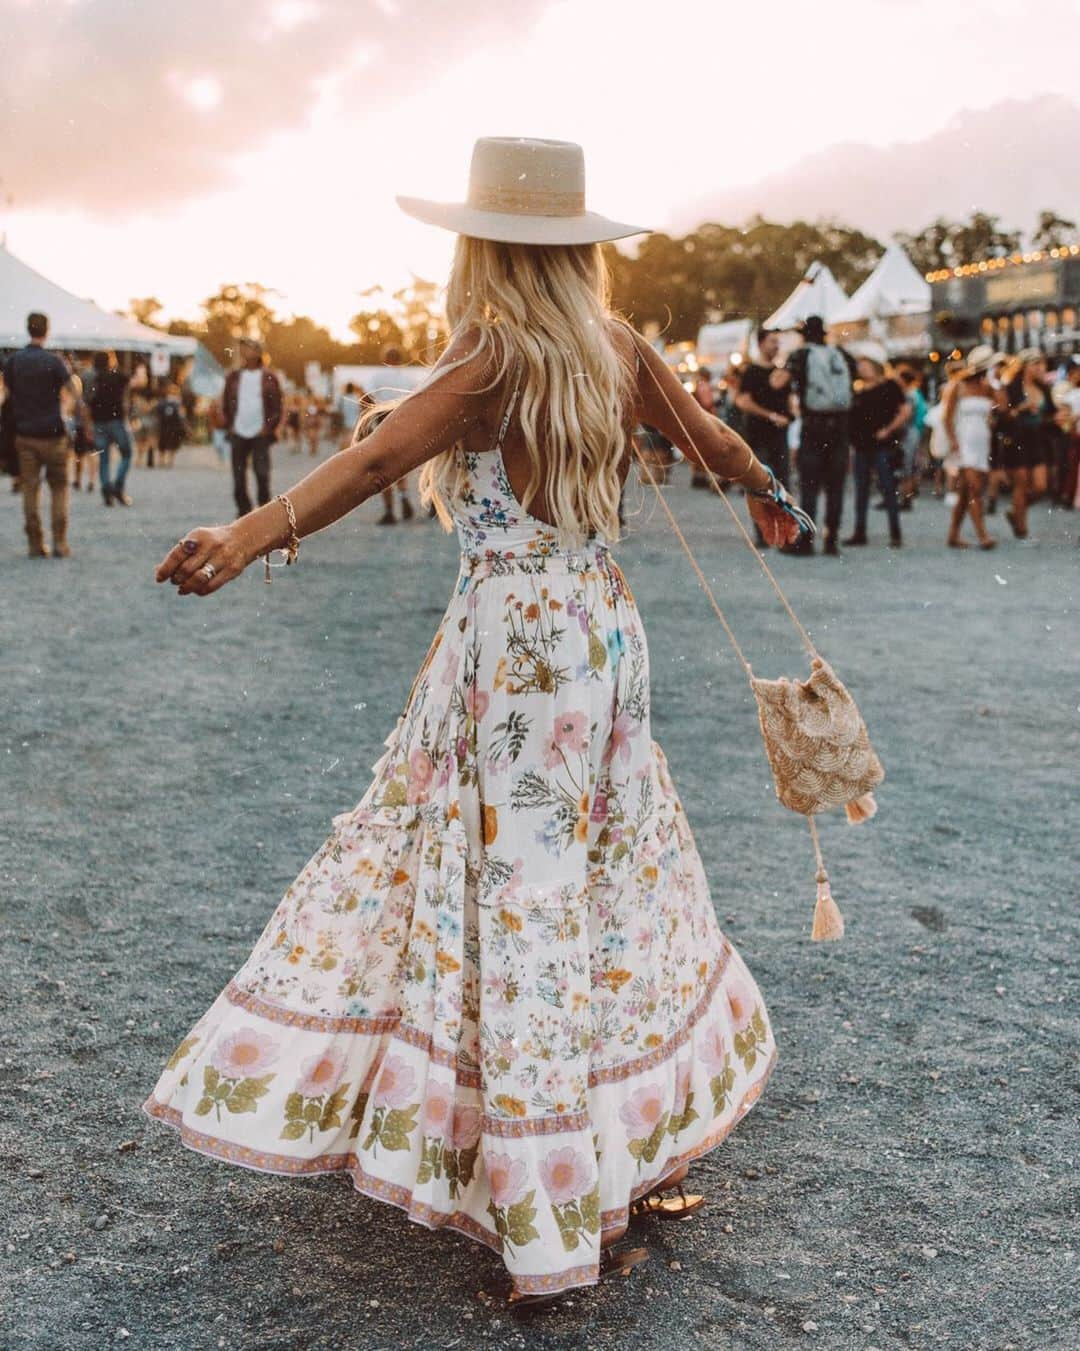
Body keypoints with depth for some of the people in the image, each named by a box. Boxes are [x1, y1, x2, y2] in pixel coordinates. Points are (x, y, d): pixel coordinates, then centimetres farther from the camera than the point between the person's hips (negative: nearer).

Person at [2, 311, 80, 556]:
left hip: (24, 434, 3)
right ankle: (60, 543, 0)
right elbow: (76, 390, -13)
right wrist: (72, 373, 6)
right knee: (60, 488, 7)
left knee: (30, 489, 7)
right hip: (53, 435, -3)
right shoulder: (53, 361, -10)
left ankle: (35, 544, 5)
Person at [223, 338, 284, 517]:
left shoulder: (269, 378, 1)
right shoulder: (233, 377, 8)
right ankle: (243, 512, 12)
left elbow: (277, 407, 2)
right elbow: (226, 404, 13)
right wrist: (229, 426, 3)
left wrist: (268, 428, -5)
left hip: (260, 435, -3)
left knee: (262, 476, -7)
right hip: (238, 435, 3)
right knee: (238, 478, 3)